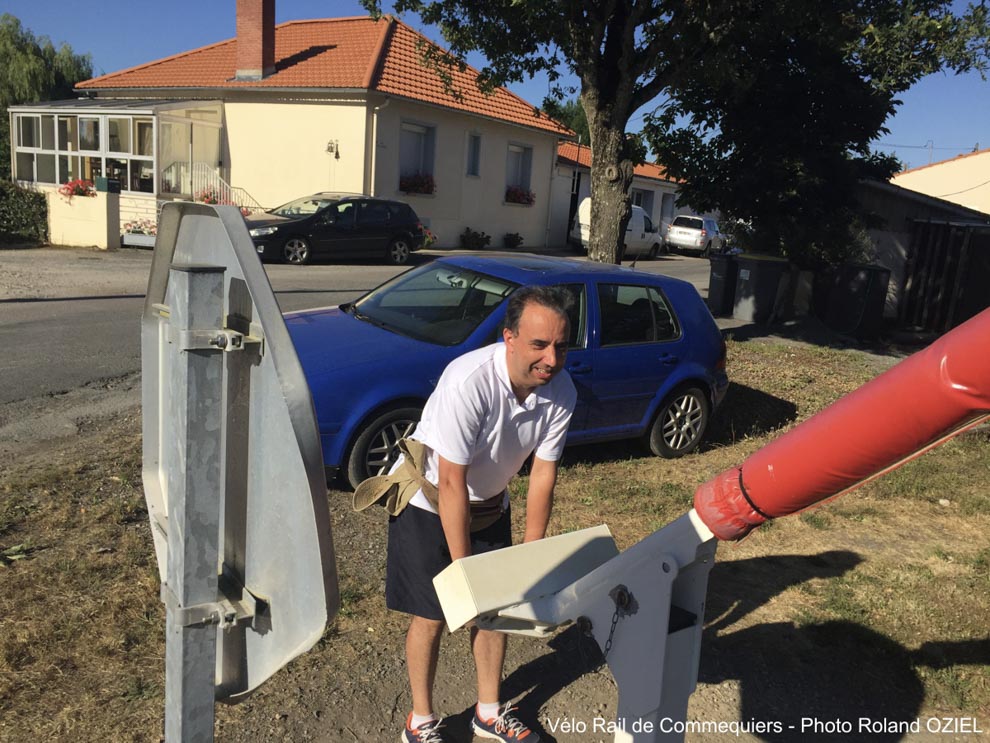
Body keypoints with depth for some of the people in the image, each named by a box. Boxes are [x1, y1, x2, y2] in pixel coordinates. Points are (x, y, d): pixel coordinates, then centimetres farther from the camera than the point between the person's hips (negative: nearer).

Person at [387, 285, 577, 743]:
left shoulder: (561, 392, -20)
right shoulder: (468, 382, -38)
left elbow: (543, 473, -10)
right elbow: (452, 483, -31)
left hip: (489, 503, 5)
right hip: (429, 502, -5)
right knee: (432, 615, 3)